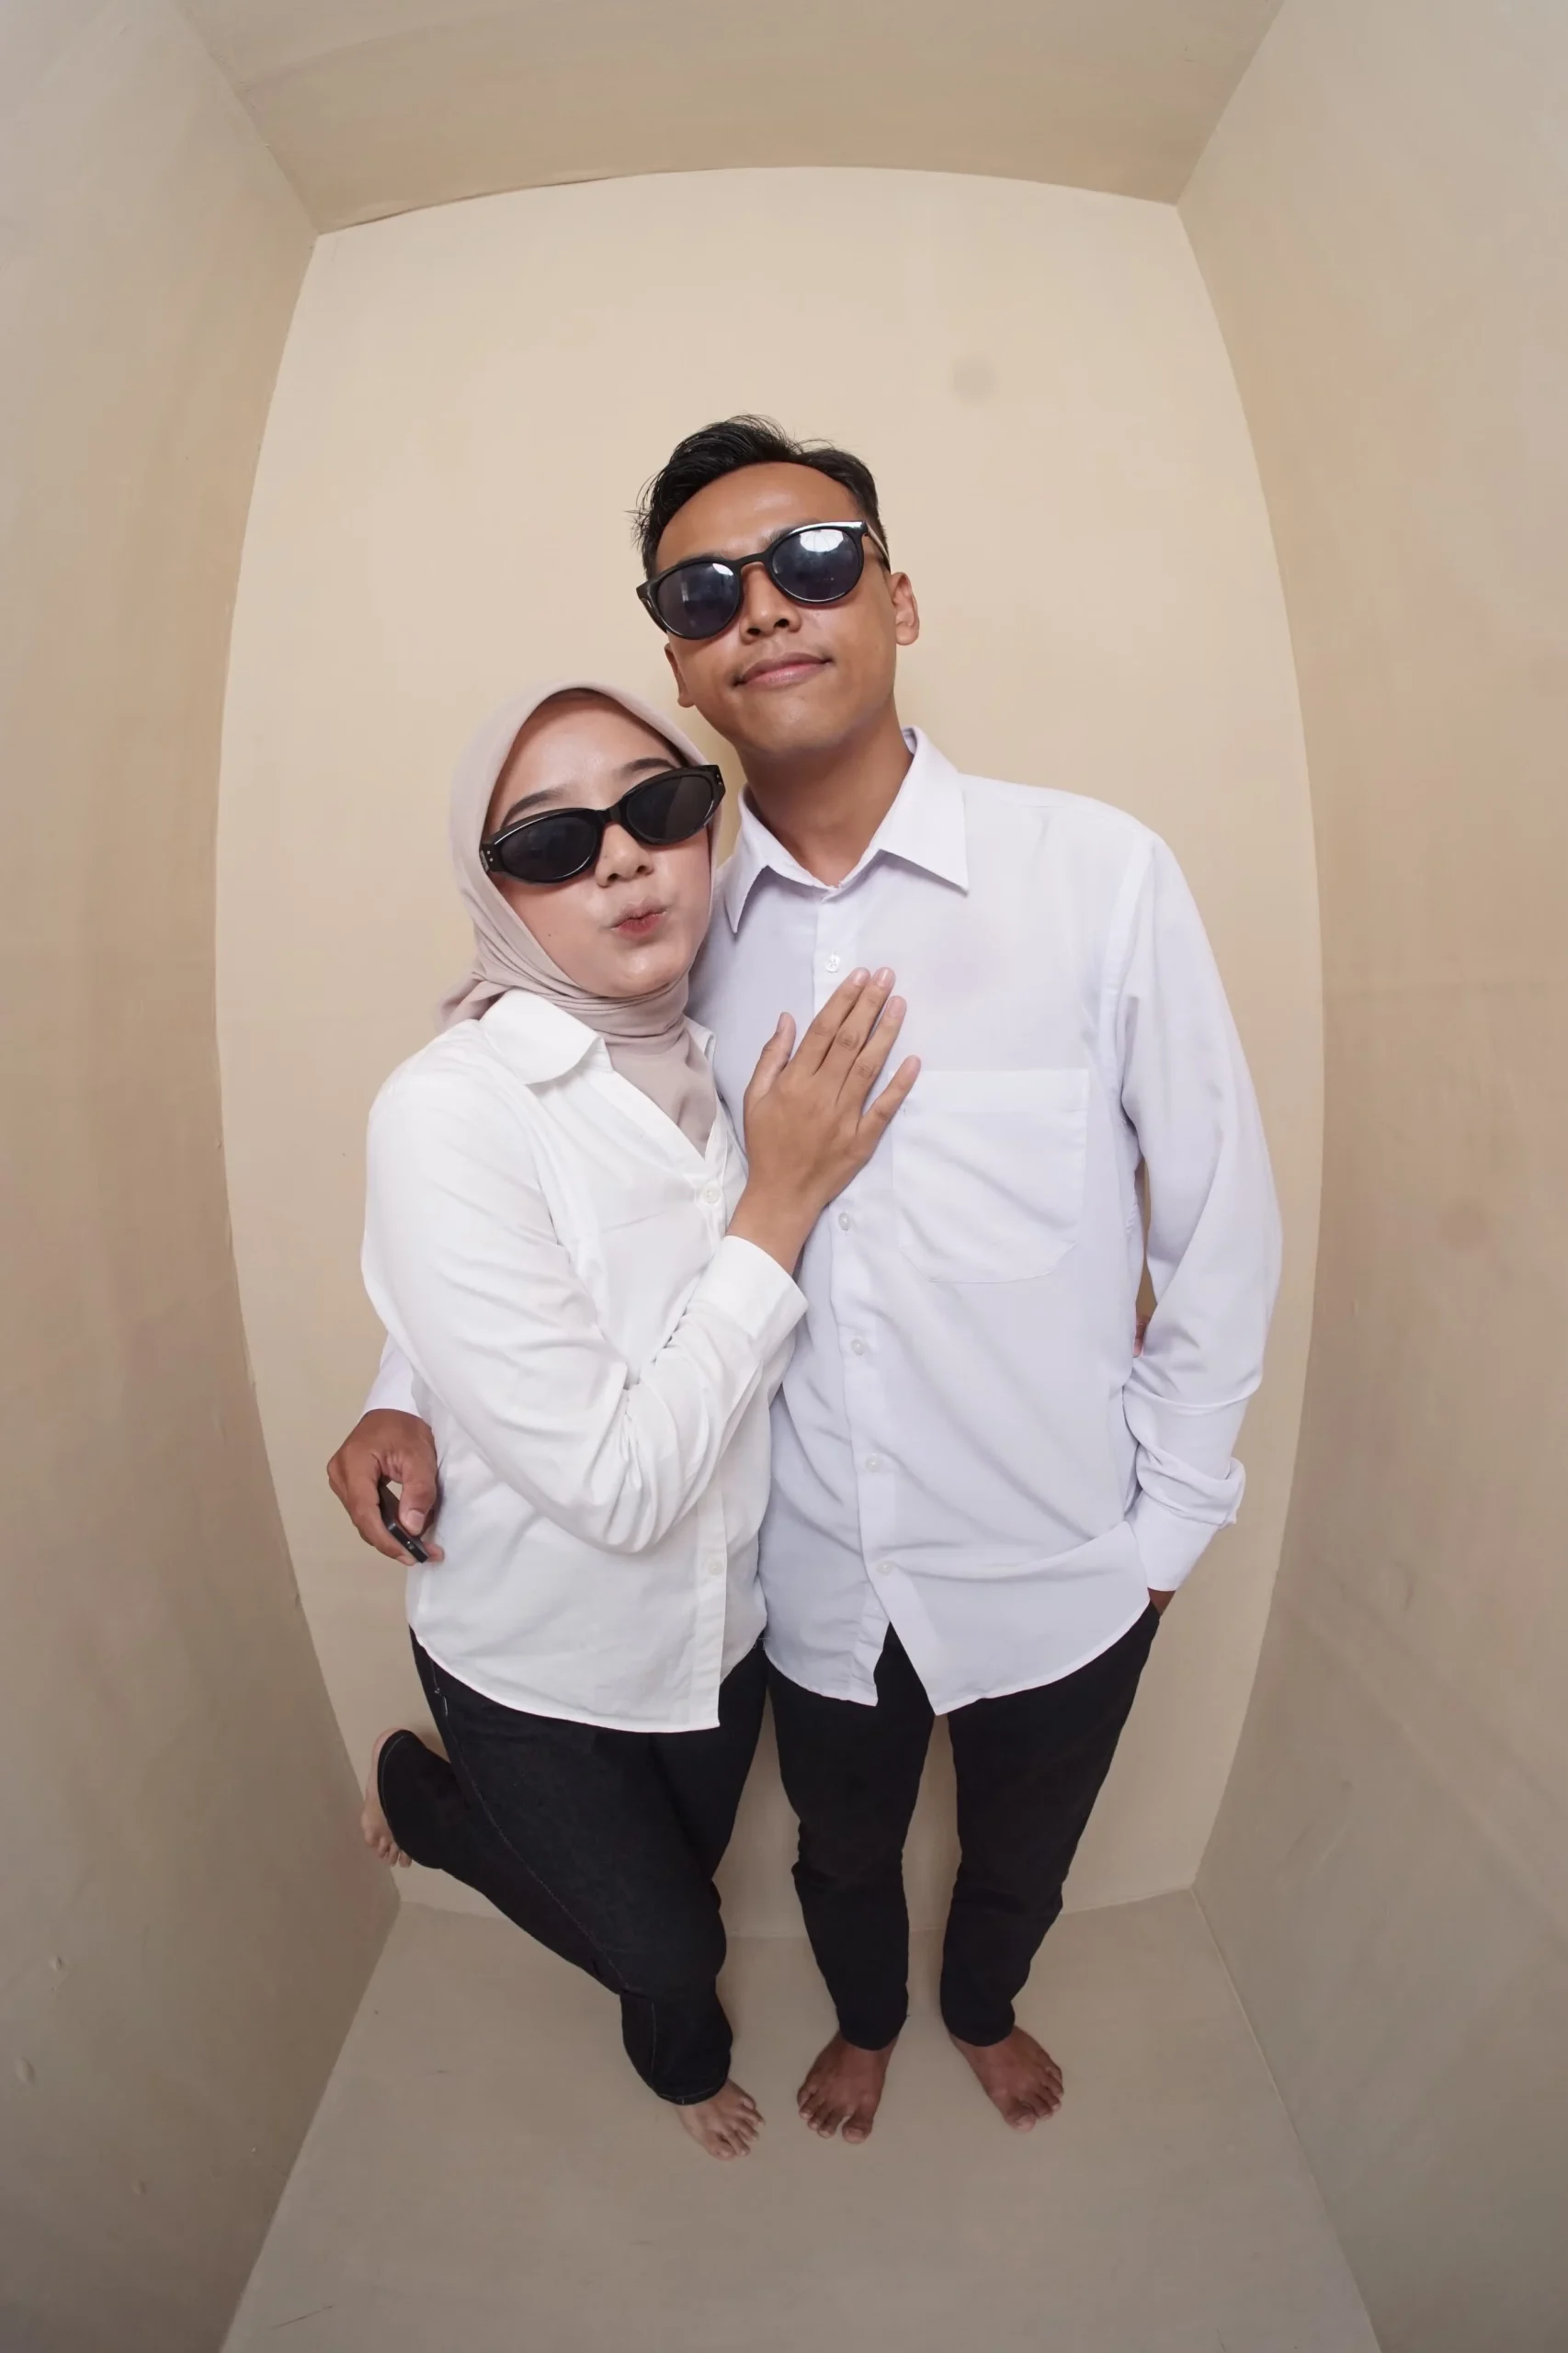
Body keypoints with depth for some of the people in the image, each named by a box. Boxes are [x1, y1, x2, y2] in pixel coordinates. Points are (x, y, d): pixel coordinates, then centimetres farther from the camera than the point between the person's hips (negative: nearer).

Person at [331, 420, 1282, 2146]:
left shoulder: (1099, 873, -16)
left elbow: (1219, 1225, -9)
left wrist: (1168, 1516, -4)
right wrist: (416, 1391, -9)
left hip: (1062, 1571, -1)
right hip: (818, 1576, 2)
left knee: (1020, 1859, 29)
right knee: (842, 1854, 30)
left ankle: (985, 2007, 66)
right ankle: (866, 2021, 66)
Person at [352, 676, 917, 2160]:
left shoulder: (733, 1061, -11)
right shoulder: (447, 1115, -30)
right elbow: (615, 1483, -31)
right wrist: (780, 1201, -30)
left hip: (725, 1613, 5)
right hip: (542, 1663, -4)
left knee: (675, 1879, 30)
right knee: (661, 1945, 20)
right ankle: (416, 1795, 45)